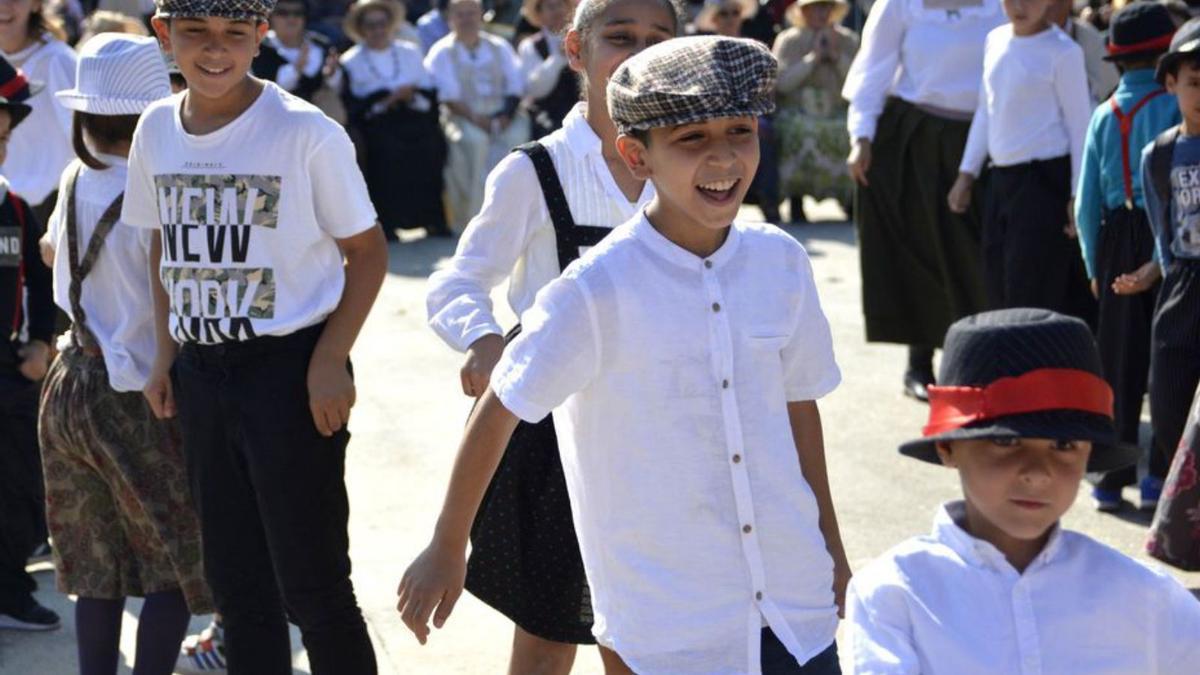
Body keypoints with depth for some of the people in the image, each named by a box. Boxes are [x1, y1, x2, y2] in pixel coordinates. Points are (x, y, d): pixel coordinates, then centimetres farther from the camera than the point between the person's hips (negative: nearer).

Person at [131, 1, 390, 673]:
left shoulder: (306, 132, -13)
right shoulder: (156, 130, 5)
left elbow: (367, 250, -6)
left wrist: (330, 360, -14)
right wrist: (167, 352, 10)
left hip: (288, 366, -6)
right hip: (200, 371, 6)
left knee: (311, 584, -1)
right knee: (237, 584, 15)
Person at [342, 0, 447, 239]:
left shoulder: (410, 53, 21)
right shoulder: (351, 62, 11)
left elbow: (431, 95, 12)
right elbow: (352, 107, -2)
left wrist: (411, 95, -9)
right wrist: (387, 100, -12)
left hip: (414, 119, 3)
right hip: (377, 125, -3)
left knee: (431, 143, -22)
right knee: (388, 150, -29)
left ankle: (433, 220, -14)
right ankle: (387, 224, -22)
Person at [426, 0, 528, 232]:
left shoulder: (500, 48, 18)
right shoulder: (442, 52, 7)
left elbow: (515, 89, 10)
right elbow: (449, 98, -5)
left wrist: (505, 115, -9)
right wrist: (475, 118, -18)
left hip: (501, 116, 3)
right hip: (463, 117, -3)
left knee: (517, 135, -29)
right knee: (474, 140, -34)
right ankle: (471, 219, -29)